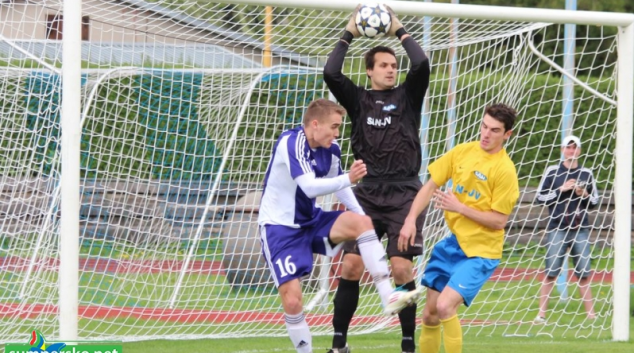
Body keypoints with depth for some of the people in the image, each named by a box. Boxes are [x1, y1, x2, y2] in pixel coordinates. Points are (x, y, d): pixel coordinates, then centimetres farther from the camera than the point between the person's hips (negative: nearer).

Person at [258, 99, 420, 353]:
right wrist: (348, 178, -47)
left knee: (360, 222, -19)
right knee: (292, 300, -15)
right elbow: (309, 187, -35)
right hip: (279, 227, -6)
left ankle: (388, 298, -22)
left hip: (311, 221, 6)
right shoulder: (291, 143, -23)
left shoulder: (330, 150, -1)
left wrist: (363, 216, 6)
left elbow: (337, 186, 17)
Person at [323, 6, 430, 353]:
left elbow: (421, 64, -8)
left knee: (401, 267, -10)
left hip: (404, 194, -1)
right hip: (368, 194, 1)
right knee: (351, 265, -6)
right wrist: (349, 34, 2)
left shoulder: (407, 96, 8)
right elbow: (331, 73, -5)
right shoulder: (358, 99, 10)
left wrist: (400, 31, 3)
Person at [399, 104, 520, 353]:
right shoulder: (463, 151, 1)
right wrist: (411, 220, -4)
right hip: (453, 243, 6)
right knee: (430, 313, 9)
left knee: (445, 306, -23)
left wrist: (460, 207, -22)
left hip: (480, 251, -6)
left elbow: (499, 221, -16)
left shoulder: (505, 170, -16)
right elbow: (431, 186, 7)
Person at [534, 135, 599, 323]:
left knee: (584, 274, 2)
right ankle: (541, 314, 0)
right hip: (557, 228, -2)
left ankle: (591, 315, 4)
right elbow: (540, 197, 0)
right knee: (551, 273, -4)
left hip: (580, 230, 2)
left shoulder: (586, 174, 9)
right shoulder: (552, 171, 3)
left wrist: (584, 195, -7)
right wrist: (561, 189, -11)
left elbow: (595, 201, 13)